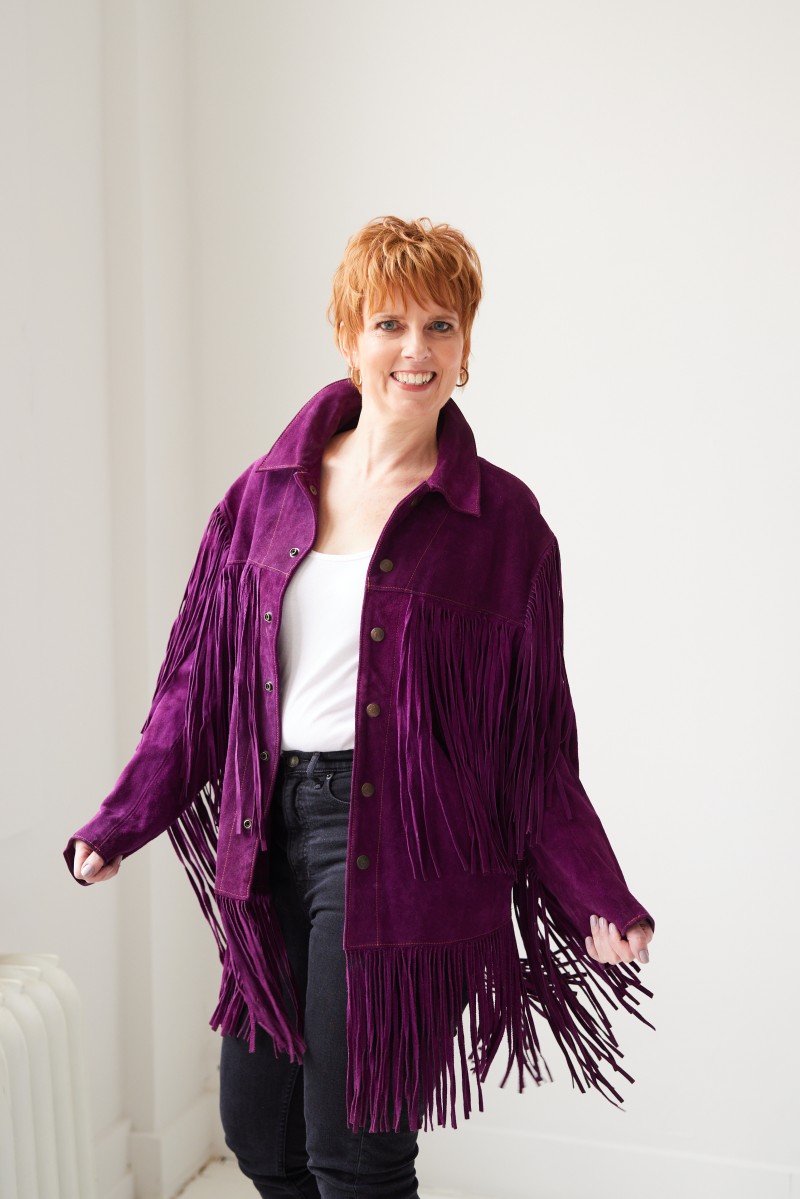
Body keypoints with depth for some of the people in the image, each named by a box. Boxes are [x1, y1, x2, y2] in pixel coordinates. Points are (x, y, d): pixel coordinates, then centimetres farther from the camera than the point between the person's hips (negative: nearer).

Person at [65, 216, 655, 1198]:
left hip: (397, 845, -4)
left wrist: (595, 899, -8)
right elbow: (201, 675, 10)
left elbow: (536, 739, -1)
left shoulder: (502, 521, -4)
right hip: (272, 830, 5)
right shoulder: (268, 491, 6)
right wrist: (123, 823, 6)